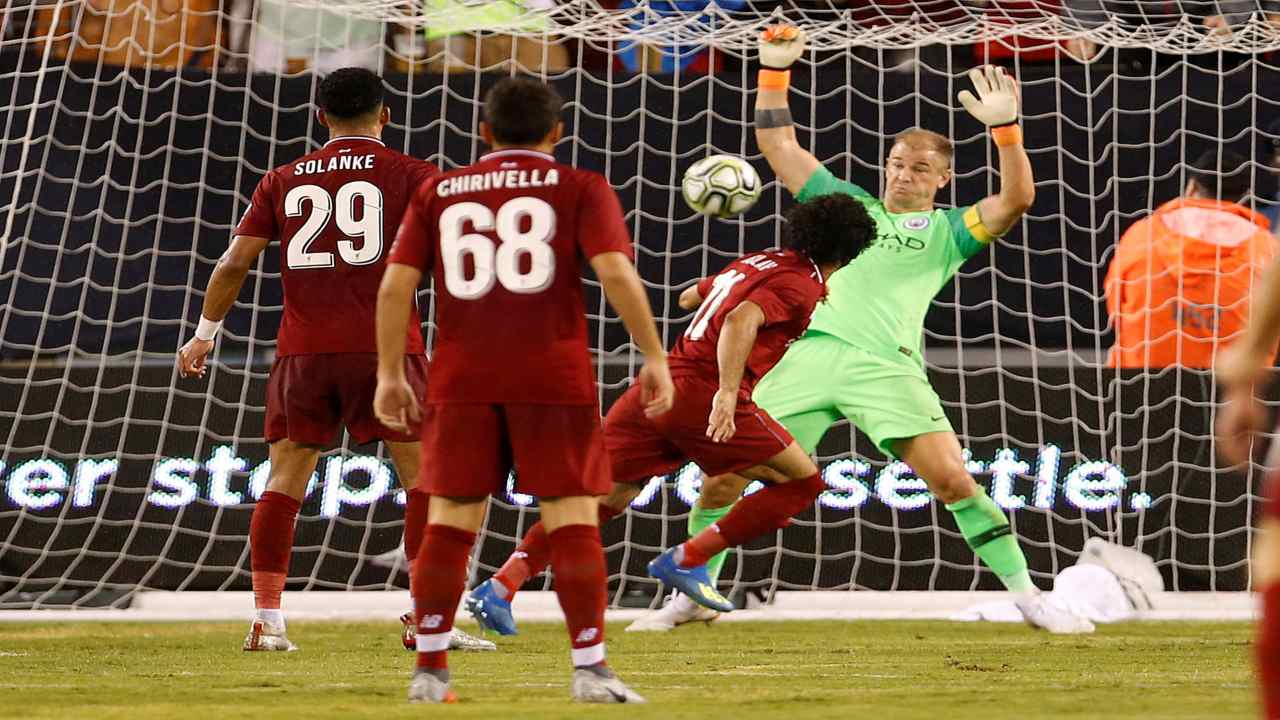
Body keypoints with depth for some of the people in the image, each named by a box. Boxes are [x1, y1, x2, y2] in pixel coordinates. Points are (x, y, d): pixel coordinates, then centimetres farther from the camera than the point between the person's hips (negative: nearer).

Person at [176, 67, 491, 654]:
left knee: (284, 481, 9)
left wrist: (204, 335, 21)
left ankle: (265, 620, 2)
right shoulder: (409, 174, 5)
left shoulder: (283, 181, 14)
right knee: (424, 478, 2)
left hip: (303, 350, 3)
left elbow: (235, 262, 11)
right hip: (382, 344, -3)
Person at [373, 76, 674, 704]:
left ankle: (429, 671, 6)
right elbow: (615, 272, -8)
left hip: (462, 381, 3)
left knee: (449, 523, 7)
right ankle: (590, 670, -3)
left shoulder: (437, 194, 13)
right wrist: (654, 357, -5)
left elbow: (396, 285, 7)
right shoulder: (580, 188, 5)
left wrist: (390, 374, 11)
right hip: (553, 379, -2)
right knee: (572, 518, 0)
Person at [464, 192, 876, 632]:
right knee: (804, 481, 3)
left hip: (658, 386, 8)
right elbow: (741, 320, -21)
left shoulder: (753, 262, 23)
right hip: (702, 395, -8)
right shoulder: (801, 286, -2)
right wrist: (728, 391, -30)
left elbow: (689, 297, 41)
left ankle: (500, 586, -6)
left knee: (605, 499, 7)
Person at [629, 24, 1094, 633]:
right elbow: (779, 148, 28)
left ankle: (1027, 597, -7)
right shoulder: (847, 204, 25)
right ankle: (689, 595, 15)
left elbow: (1014, 200, 1)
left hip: (886, 365, -3)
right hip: (807, 352, 3)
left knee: (952, 479, -17)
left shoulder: (948, 230, 16)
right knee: (722, 480, -3)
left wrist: (1005, 128, -11)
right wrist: (774, 72, 20)